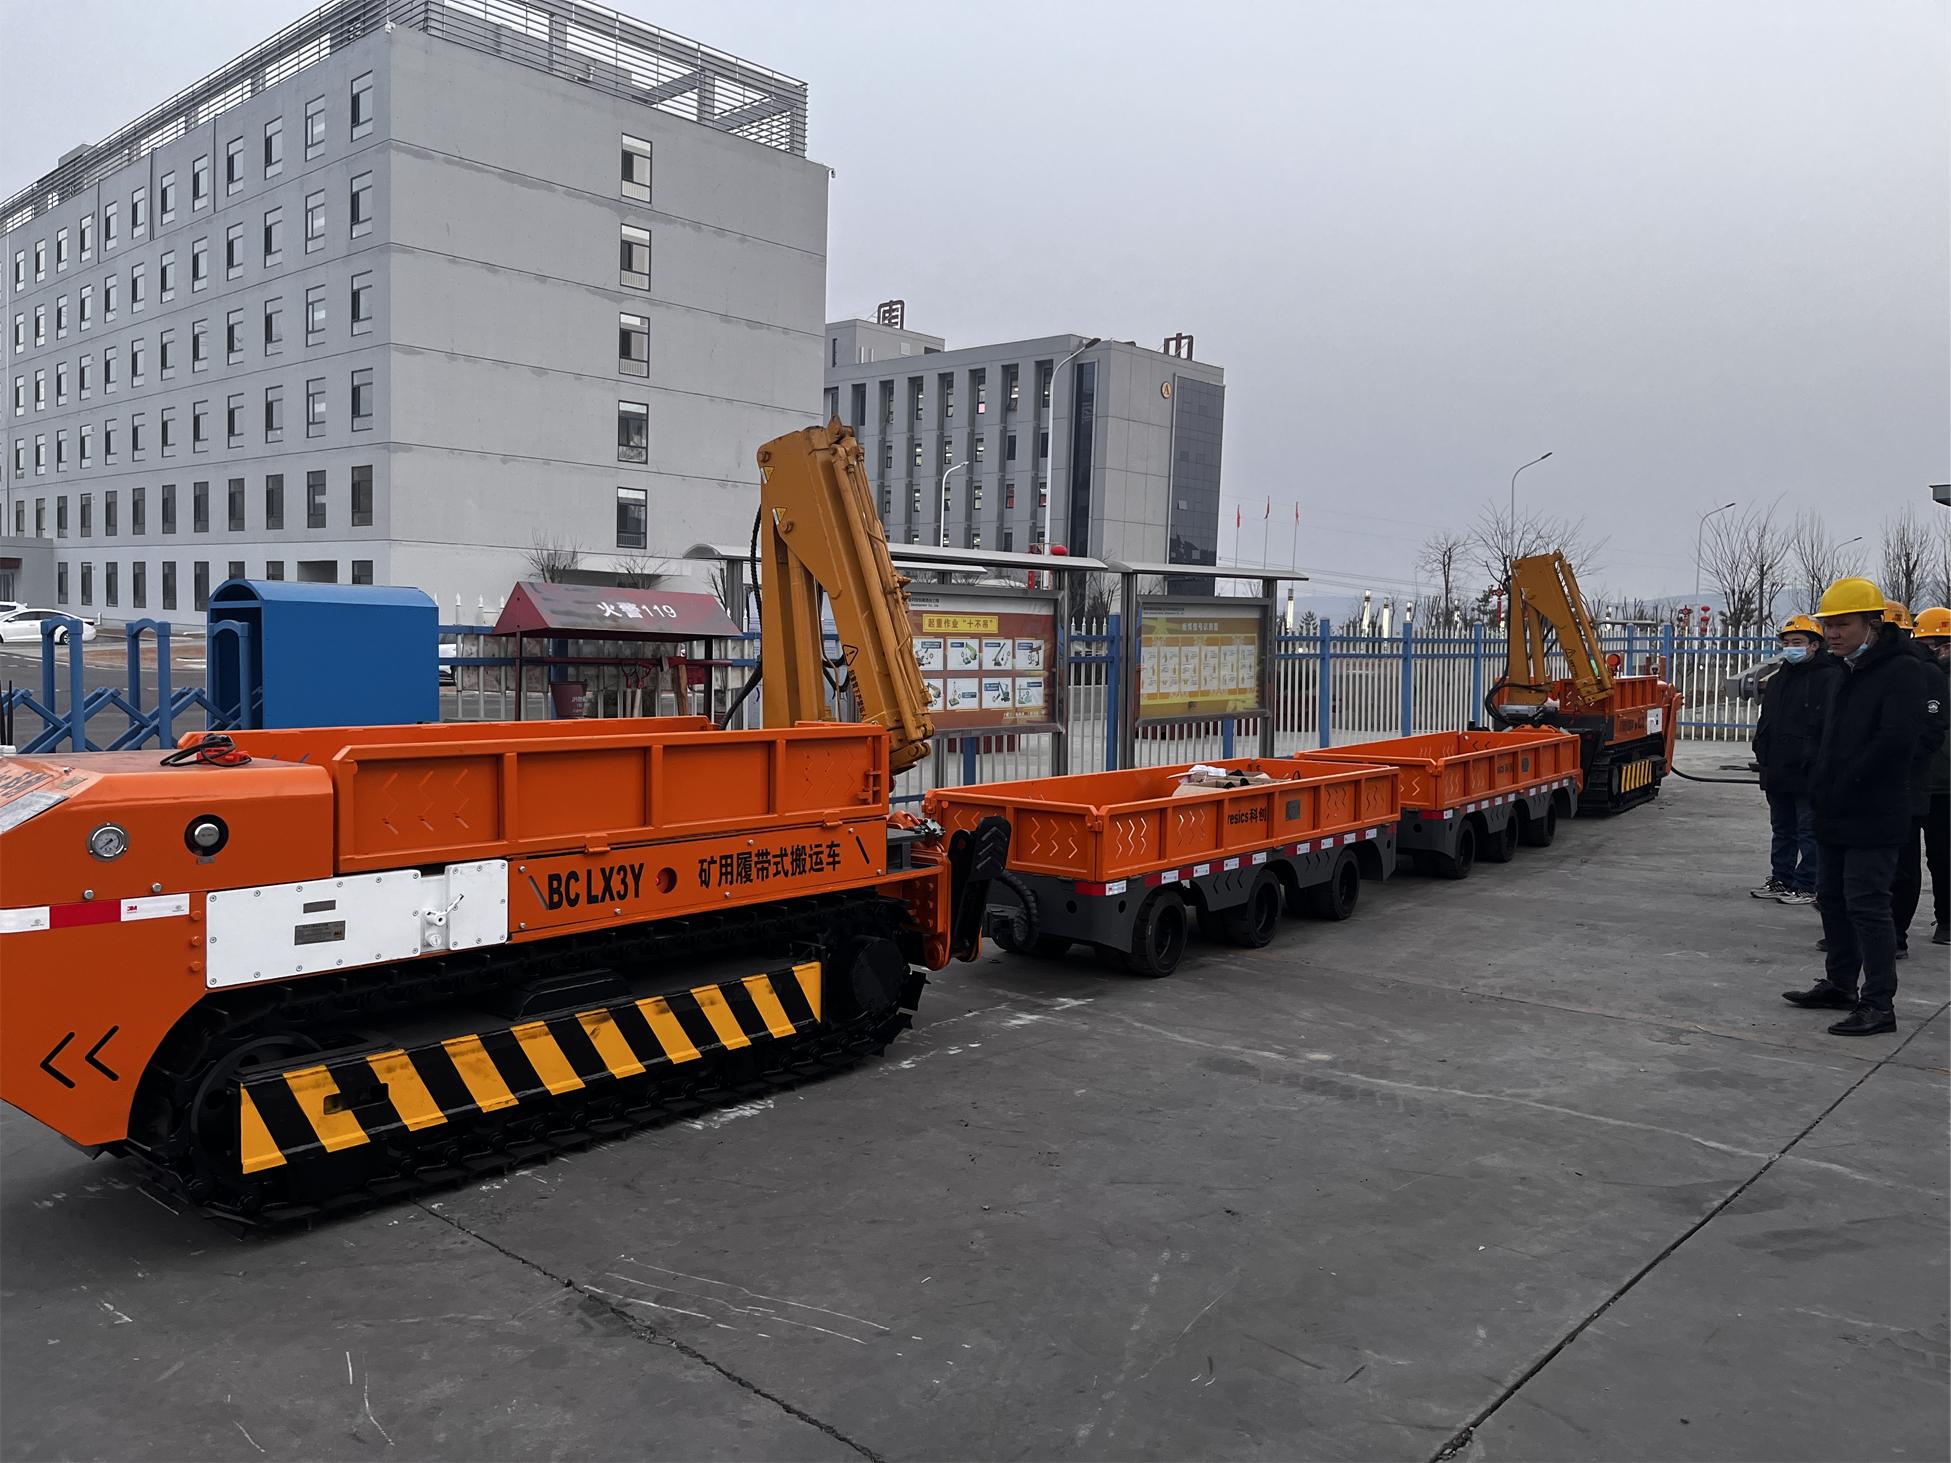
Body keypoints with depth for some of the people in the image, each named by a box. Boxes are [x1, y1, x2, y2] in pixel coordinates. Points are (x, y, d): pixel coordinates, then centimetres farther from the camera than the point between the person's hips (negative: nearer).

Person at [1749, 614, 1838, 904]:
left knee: (1809, 831, -1)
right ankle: (1781, 880, 25)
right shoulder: (1777, 680, 17)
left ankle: (1806, 886, 4)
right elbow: (1765, 723, 23)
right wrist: (1762, 753, 13)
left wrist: (1814, 760, -20)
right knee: (1782, 829, 16)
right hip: (1777, 772, 8)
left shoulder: (1830, 677, -9)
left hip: (1808, 774, -8)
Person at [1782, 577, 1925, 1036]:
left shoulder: (1902, 672, -13)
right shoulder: (1850, 674, 16)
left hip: (1872, 819, -9)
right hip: (1834, 816, 9)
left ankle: (1879, 1004, 0)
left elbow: (1895, 740, -23)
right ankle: (1840, 984, 30)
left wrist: (1844, 788, -17)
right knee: (1833, 898, 17)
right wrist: (1820, 787, 9)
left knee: (1866, 905, -7)